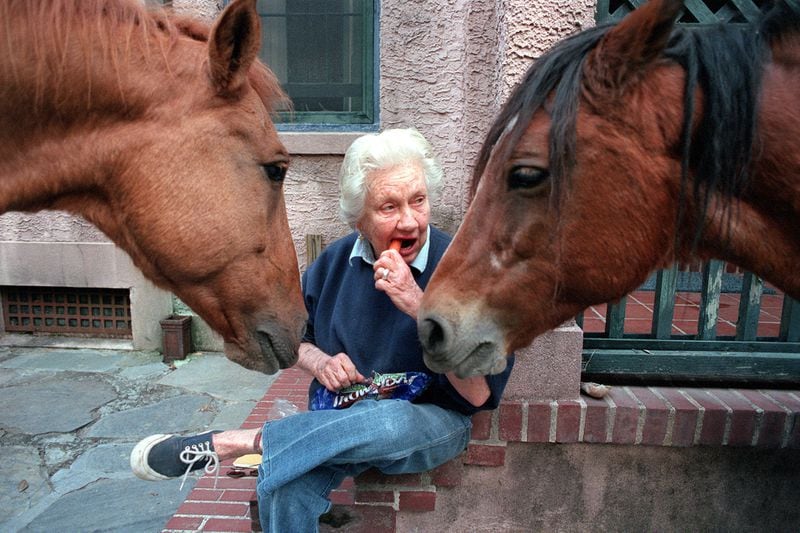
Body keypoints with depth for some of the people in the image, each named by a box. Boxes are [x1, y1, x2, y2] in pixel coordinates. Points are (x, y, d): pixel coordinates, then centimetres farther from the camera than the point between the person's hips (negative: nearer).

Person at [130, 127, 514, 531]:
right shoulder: (335, 262, -1)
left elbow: (479, 395, -19)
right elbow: (297, 336, 15)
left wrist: (421, 307, -29)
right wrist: (320, 362, -9)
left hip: (430, 425, -2)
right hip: (342, 415, 3)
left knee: (390, 422, -38)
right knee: (283, 487, -29)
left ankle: (229, 444, -20)